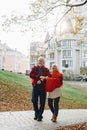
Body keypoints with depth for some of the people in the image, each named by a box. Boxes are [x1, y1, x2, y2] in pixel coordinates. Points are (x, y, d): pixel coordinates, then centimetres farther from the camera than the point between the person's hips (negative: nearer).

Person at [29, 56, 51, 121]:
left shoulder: (46, 69, 7)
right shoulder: (34, 68, 10)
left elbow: (49, 77, -7)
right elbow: (31, 75, -6)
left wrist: (40, 80, -17)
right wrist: (39, 77, -16)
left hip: (43, 87, -1)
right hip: (35, 86, 1)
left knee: (42, 102, -1)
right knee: (34, 101, 5)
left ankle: (40, 116, 8)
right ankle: (36, 114, 23)